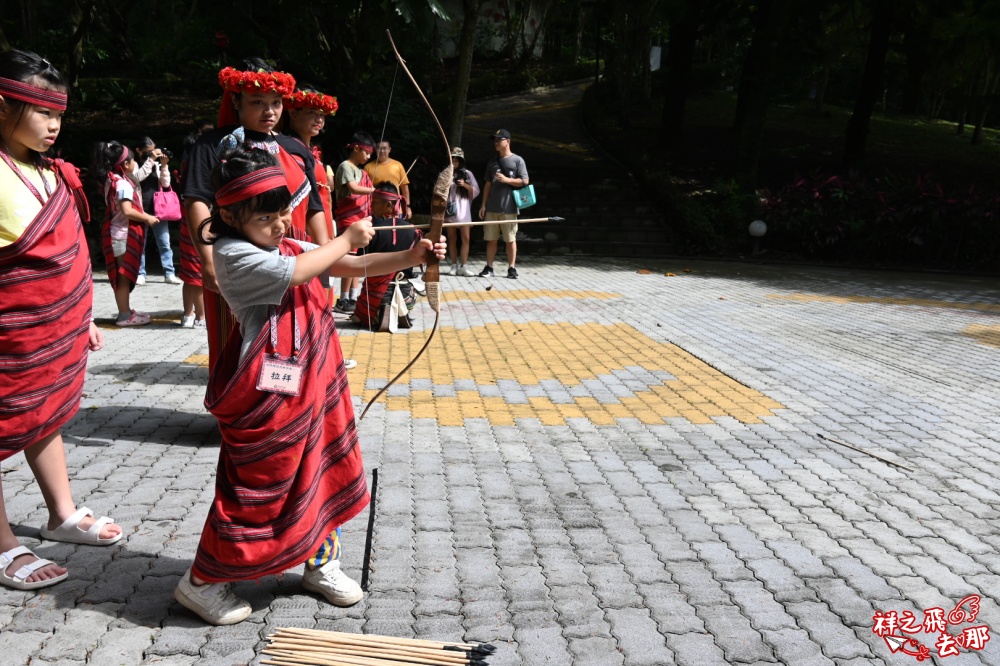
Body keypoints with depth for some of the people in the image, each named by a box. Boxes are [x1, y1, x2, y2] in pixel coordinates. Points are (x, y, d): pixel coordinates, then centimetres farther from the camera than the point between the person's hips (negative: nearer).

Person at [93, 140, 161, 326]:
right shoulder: (122, 184, -18)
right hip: (124, 235, -10)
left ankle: (126, 310, 23)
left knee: (124, 275, 15)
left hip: (119, 234, 10)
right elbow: (127, 211, -26)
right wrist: (147, 218, -13)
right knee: (124, 274, -4)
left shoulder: (112, 180, 13)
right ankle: (125, 316, 1)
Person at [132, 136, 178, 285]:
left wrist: (164, 165, -9)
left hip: (158, 209, 3)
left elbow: (165, 183, 3)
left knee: (164, 243, 1)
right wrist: (150, 160, -17)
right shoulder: (134, 164, 2)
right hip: (140, 210, -3)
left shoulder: (157, 164, 10)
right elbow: (137, 177, -18)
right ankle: (140, 274, 9)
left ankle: (169, 274, 3)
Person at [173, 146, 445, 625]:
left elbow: (353, 267, 7)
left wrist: (411, 256, -7)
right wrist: (347, 238, -13)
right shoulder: (234, 255, -16)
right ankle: (201, 582, 18)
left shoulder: (292, 248, 10)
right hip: (268, 395, -8)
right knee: (257, 487, 1)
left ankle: (321, 563, 35)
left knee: (323, 471, 17)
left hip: (312, 382, 9)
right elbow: (299, 272, -28)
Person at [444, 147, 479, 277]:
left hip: (463, 210, -1)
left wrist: (465, 185, -10)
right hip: (449, 209, 1)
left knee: (466, 238, -6)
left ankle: (464, 266, -4)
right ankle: (454, 265, 8)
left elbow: (476, 191, 3)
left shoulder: (467, 174, 6)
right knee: (451, 238, 4)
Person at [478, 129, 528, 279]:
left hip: (509, 208, -4)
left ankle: (511, 268, 8)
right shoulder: (492, 162, 15)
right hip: (492, 208, 4)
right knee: (491, 239, 6)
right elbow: (488, 184, 15)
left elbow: (524, 181, -3)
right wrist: (483, 204, 9)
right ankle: (489, 268, 12)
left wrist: (506, 180, -14)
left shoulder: (517, 160, 1)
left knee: (511, 239, 1)